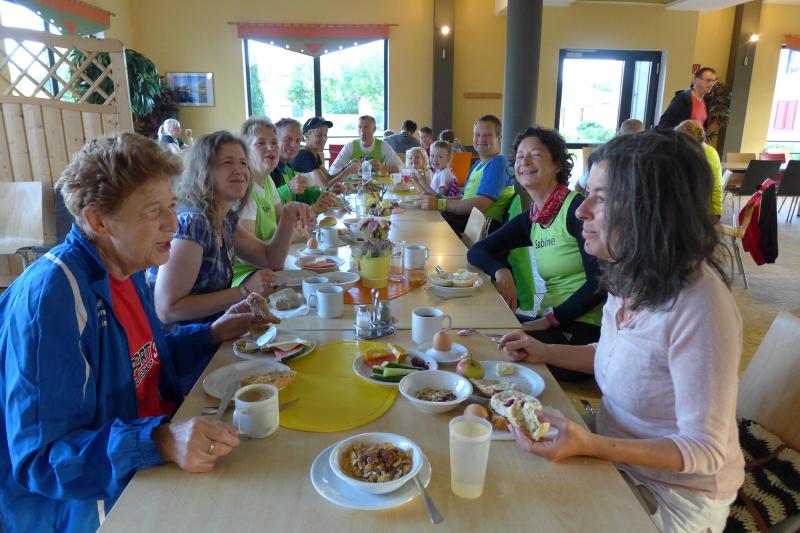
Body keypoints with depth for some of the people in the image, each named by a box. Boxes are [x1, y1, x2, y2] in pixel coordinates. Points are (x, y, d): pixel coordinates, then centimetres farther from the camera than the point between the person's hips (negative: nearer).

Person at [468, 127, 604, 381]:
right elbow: (477, 250, 12)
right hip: (551, 324, 6)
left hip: (583, 329, -6)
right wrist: (501, 272, -9)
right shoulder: (529, 220, 10)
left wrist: (549, 319, -20)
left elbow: (600, 281, -17)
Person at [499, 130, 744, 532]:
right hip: (617, 455, 7)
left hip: (676, 496, -7)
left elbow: (706, 451, -25)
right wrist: (545, 353, 4)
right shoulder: (631, 278, -4)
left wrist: (590, 446, -37)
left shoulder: (699, 307, -31)